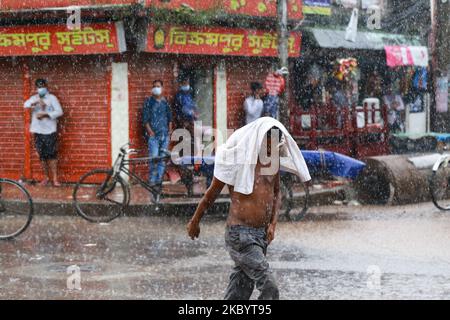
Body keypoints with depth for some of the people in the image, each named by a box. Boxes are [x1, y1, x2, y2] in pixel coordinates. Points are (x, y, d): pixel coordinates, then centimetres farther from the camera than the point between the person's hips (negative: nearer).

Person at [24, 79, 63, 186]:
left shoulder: (52, 98, 0)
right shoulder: (34, 98, 10)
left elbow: (59, 111, -9)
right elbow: (26, 104, -10)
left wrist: (45, 114, -19)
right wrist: (37, 102, -29)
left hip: (50, 131, -3)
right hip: (38, 131, 4)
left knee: (52, 154, -7)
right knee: (42, 155, 6)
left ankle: (55, 178, -6)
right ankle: (46, 177, 15)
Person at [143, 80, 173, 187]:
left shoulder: (165, 102, 12)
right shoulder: (149, 102, 1)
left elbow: (170, 117, 17)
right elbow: (145, 119, -3)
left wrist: (170, 130, 6)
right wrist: (150, 132, -11)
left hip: (165, 134, 4)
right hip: (153, 135, -4)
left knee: (163, 158, 2)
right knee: (154, 158, -11)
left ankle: (159, 180, 7)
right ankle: (152, 181, -7)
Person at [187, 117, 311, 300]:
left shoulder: (273, 160, 5)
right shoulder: (237, 160, -12)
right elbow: (212, 193, 0)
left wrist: (273, 223, 5)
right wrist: (195, 221, 11)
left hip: (262, 234, 7)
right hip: (240, 234, -7)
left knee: (240, 293, 12)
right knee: (269, 288, -15)